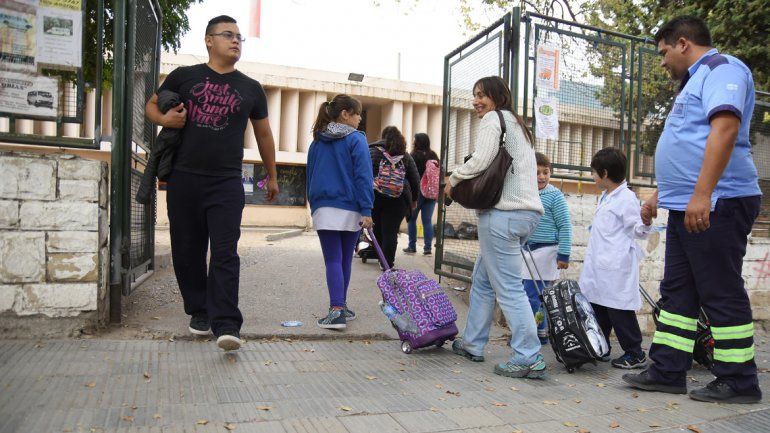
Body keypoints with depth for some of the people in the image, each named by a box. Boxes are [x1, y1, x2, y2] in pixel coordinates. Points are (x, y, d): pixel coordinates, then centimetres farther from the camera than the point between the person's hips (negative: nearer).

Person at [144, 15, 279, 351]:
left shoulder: (250, 89, 12)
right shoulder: (183, 76, 9)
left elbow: (264, 135, 20)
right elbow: (151, 105, 19)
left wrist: (272, 177, 24)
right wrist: (164, 118, -5)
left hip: (227, 184, -1)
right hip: (184, 180, 1)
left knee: (225, 254, -10)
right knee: (187, 252, 8)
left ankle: (226, 324, -11)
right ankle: (199, 311, 25)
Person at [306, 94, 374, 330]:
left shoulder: (317, 142, 10)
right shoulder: (356, 140, -5)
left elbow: (310, 177, 15)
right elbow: (363, 176, -12)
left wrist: (315, 205, 23)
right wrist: (366, 210, -13)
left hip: (323, 209, 2)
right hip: (351, 211, -2)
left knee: (333, 261, -1)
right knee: (345, 260, 12)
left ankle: (337, 310, -14)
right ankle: (341, 306, 23)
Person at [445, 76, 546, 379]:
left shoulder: (493, 118, 0)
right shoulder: (517, 124, 27)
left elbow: (481, 160, -14)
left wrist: (454, 179, 2)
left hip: (504, 212, -10)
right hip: (527, 210, 10)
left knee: (508, 288, -8)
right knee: (483, 279, 17)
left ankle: (529, 359, -7)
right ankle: (472, 344, 26)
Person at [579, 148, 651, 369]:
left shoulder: (626, 198, -13)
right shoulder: (605, 197, 16)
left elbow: (639, 231, -16)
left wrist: (646, 221, -36)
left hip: (616, 268, -9)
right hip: (599, 266, 9)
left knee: (619, 310, -3)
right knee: (597, 307, 14)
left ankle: (635, 353, 8)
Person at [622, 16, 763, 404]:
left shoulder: (721, 68, -6)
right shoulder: (695, 81, 25)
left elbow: (725, 127, -22)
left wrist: (702, 194, -30)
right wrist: (660, 194, 28)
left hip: (715, 205, -10)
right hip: (687, 207, 10)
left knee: (721, 294, -3)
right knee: (677, 292, 10)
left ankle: (739, 382, 9)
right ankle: (667, 372, 16)